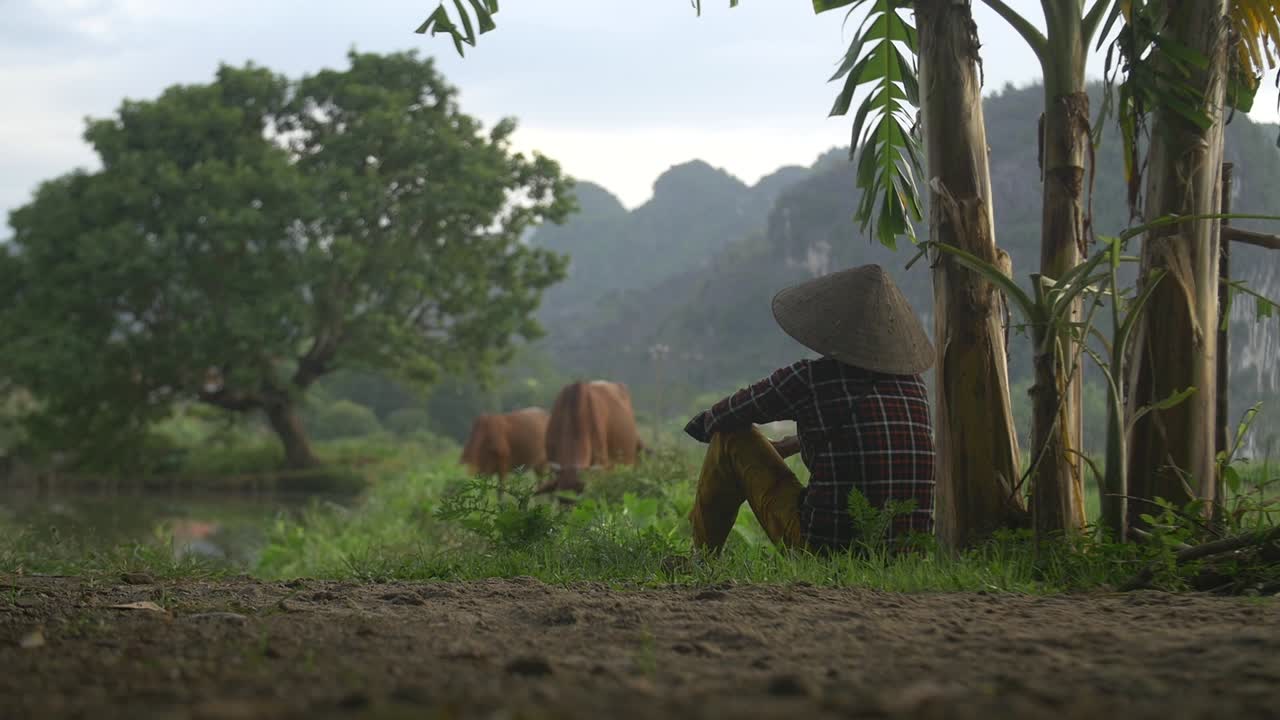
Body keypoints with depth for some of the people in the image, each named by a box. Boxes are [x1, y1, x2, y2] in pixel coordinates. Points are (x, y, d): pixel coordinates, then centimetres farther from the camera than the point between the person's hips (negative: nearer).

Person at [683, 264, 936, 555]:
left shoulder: (808, 378, -8)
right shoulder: (914, 382, 6)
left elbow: (707, 422, 5)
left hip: (826, 546, -5)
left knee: (731, 434, 11)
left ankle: (702, 557, 26)